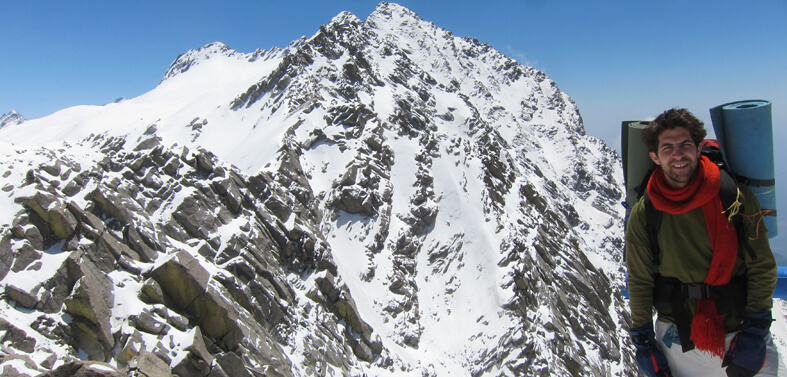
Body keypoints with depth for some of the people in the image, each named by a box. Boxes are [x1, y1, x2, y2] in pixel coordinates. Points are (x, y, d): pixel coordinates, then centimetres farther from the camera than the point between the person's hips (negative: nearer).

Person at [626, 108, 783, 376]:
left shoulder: (736, 198, -8)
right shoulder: (643, 214, -8)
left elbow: (763, 267, -3)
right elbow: (639, 282, -1)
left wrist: (755, 333, -8)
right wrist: (643, 343, -1)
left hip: (743, 331, 1)